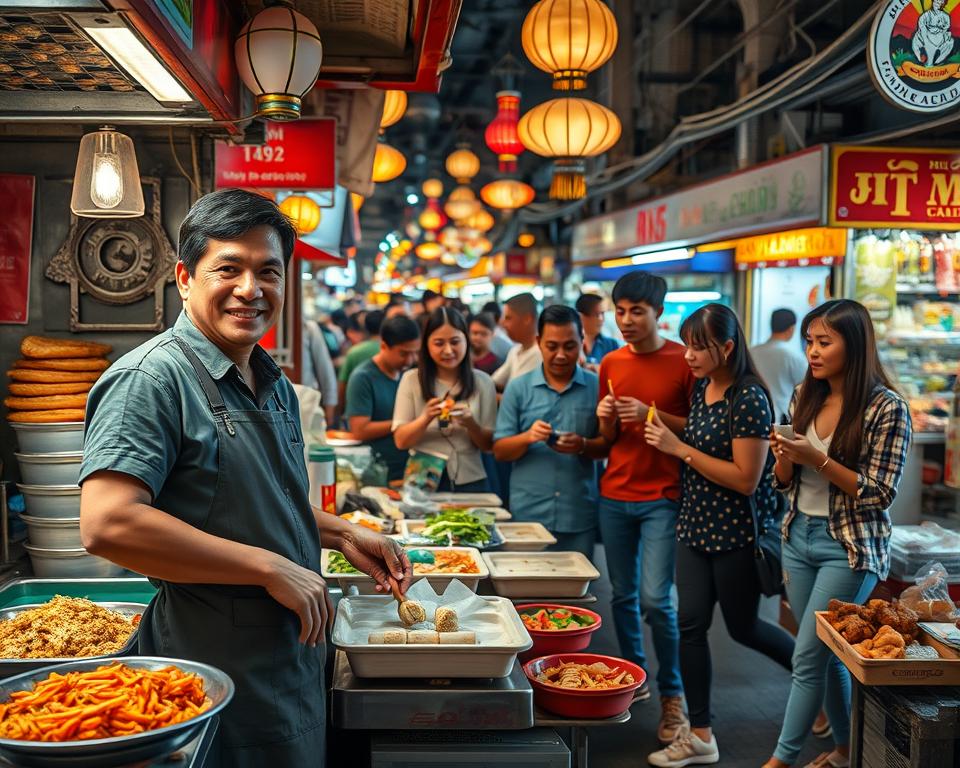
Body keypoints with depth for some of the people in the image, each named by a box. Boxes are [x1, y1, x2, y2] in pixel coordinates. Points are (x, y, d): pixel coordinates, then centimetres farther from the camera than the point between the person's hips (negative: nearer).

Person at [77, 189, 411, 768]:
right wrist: (270, 568, -24)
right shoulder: (151, 378, -17)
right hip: (215, 670, -8)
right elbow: (107, 525, -28)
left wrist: (341, 533, 6)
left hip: (295, 659, 8)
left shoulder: (276, 386, 11)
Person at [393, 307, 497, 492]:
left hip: (470, 482, 1)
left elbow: (489, 445, 1)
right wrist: (426, 418, -22)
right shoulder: (411, 380, -3)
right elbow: (401, 441, -5)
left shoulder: (482, 382, 0)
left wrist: (471, 424, -18)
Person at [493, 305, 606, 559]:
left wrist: (583, 445, -16)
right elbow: (500, 451, 3)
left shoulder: (596, 387, 3)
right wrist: (528, 437, -17)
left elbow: (608, 445, 4)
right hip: (527, 513, 0)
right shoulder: (519, 388, 4)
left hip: (579, 516, 0)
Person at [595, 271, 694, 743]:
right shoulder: (611, 364, 8)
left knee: (655, 600, -8)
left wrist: (652, 414, -18)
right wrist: (606, 418, -8)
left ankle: (673, 695, 8)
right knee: (623, 595, 10)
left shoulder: (684, 362, -6)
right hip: (615, 496, 5)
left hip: (663, 498, -4)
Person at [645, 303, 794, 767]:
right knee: (691, 625, 6)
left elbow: (746, 479, -22)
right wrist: (664, 428, 3)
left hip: (737, 532, -7)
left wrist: (679, 448, -20)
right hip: (696, 525, 7)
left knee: (742, 627, 8)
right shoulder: (700, 387, 6)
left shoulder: (748, 399, -19)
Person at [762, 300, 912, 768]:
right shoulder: (804, 397, 4)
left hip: (850, 548, -6)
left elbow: (879, 494, -14)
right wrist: (784, 458, -12)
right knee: (827, 654, 15)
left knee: (808, 656, -5)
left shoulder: (887, 408, -14)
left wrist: (818, 460, -22)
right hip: (799, 538, 6)